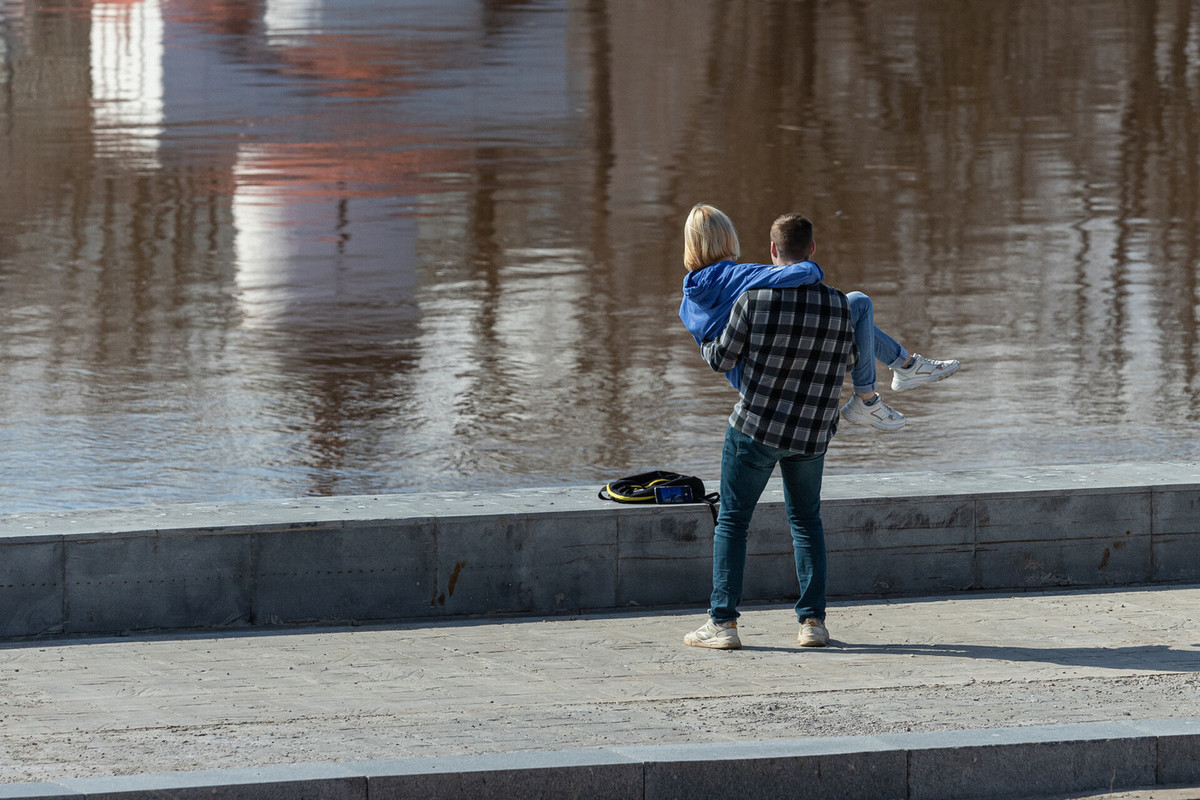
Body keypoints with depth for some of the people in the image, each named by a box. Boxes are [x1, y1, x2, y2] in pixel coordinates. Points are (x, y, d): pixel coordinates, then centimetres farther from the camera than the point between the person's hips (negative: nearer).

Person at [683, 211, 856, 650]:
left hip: (755, 430, -3)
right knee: (806, 520, 19)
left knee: (732, 520, 7)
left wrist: (704, 340, 18)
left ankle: (723, 623, 1)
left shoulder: (755, 298, -16)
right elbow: (848, 359, 14)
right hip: (812, 434, 3)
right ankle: (813, 620, 12)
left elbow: (721, 360, -5)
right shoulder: (838, 305, -5)